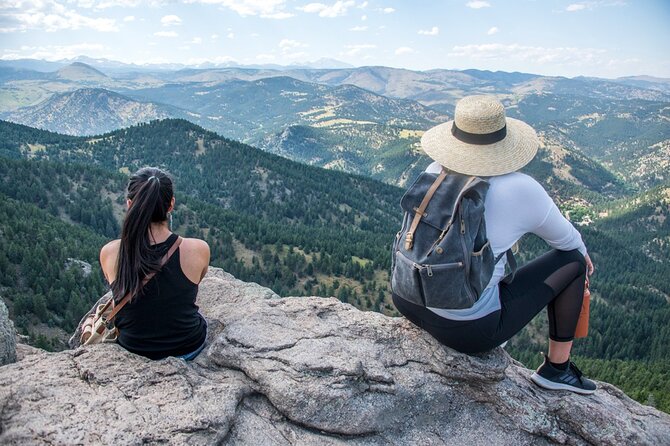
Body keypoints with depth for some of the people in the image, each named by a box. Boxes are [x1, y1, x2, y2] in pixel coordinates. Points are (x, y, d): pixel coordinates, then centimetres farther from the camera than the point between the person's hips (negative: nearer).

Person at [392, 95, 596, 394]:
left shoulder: (434, 172, -2)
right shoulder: (521, 190, -15)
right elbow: (564, 238, 4)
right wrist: (583, 252, 29)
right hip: (469, 330, -5)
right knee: (572, 260, 11)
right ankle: (557, 369, 25)